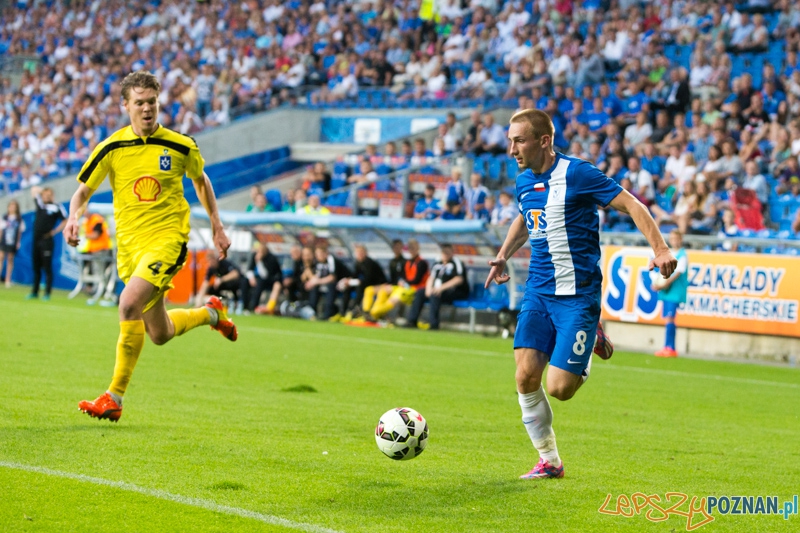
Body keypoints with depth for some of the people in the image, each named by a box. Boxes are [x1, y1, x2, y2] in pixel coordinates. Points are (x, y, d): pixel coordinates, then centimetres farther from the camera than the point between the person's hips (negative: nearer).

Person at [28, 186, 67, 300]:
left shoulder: (56, 207, -6)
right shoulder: (39, 203, 9)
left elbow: (65, 221, -2)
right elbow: (34, 190, 23)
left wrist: (54, 232, -4)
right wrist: (42, 190, 10)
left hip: (46, 241, -6)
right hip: (36, 240, 6)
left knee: (47, 268, -4)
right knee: (36, 268, 11)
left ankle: (47, 293, -3)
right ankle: (34, 292, 18)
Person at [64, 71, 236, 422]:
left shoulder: (181, 146, -2)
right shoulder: (111, 148, -1)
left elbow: (200, 181, 17)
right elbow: (84, 190, 7)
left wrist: (217, 227, 17)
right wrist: (73, 217, -14)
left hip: (168, 238, -4)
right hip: (129, 243, 4)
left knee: (129, 304, -27)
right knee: (159, 334, 12)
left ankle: (114, 398, -19)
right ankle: (210, 313, 45)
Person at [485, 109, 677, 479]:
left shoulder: (576, 174, -12)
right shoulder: (523, 183, 9)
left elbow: (631, 206, -10)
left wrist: (660, 249, -21)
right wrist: (503, 255, 19)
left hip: (578, 295, -6)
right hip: (538, 293, 6)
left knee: (559, 388, -11)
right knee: (526, 376, -10)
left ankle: (593, 342, 21)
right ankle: (548, 461, 6)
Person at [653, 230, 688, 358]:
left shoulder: (682, 256, -6)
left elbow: (678, 273, -16)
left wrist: (666, 282, -25)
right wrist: (657, 282, 3)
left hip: (675, 292, -8)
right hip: (666, 292, 8)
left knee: (669, 318, -14)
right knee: (667, 319, 7)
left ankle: (668, 348, -15)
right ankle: (671, 349, 11)